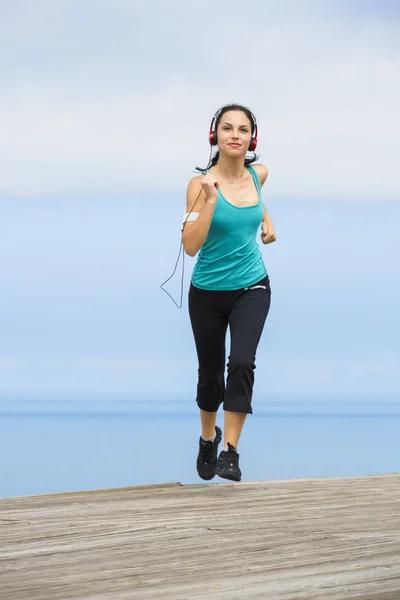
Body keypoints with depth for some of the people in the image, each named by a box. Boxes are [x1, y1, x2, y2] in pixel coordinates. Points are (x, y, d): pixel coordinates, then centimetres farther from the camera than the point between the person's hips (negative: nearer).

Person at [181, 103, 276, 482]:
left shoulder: (259, 174, -4)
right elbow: (190, 246, -25)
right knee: (210, 373, 12)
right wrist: (210, 201, -33)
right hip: (208, 292, -1)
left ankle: (230, 452, -16)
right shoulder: (201, 184, -17)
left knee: (241, 362, -21)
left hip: (251, 288, 2)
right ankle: (208, 439, 40)